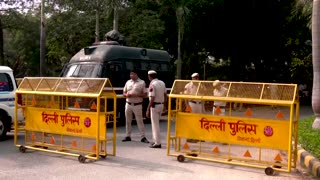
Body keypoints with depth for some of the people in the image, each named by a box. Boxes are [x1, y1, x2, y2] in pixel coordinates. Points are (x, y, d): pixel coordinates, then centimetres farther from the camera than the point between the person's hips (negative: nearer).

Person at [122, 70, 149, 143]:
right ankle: (128, 136, 19)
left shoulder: (142, 82, 0)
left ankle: (143, 137, 0)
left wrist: (137, 95, -17)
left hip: (137, 105, -4)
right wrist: (126, 95, -8)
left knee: (140, 121, -4)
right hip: (128, 104, 4)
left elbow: (145, 94, -3)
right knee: (128, 121, 9)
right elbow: (124, 93, 15)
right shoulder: (128, 82, 12)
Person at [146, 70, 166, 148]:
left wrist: (148, 109, -16)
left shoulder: (152, 84, -16)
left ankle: (157, 143, 3)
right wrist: (164, 104, 19)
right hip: (161, 105, 8)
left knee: (155, 124, 0)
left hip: (155, 105, -8)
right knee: (156, 123, 20)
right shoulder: (162, 83, 7)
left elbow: (152, 99, -20)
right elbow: (165, 95, 10)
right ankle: (156, 140, 25)